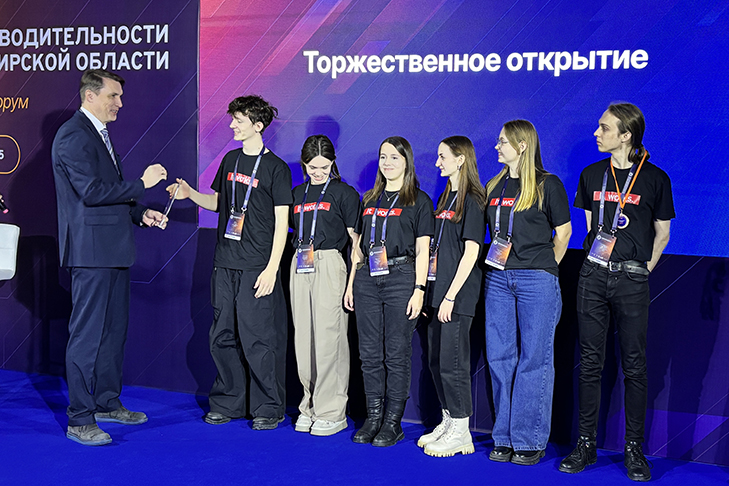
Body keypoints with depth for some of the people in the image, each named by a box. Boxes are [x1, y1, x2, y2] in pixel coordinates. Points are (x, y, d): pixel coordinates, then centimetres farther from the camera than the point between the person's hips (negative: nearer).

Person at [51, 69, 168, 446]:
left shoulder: (100, 134, 18)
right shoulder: (73, 136, -13)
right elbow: (91, 191, -21)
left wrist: (140, 213, 9)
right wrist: (141, 184, -16)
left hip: (113, 248, 10)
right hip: (91, 249, -10)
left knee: (114, 328, 16)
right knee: (87, 333, -5)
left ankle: (107, 401, 27)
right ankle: (80, 418, 3)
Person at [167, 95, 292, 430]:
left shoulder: (276, 168, -5)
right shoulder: (230, 160, 13)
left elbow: (281, 223, -8)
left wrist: (272, 269, -14)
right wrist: (190, 194, 4)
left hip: (257, 267, -6)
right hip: (225, 264, 6)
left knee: (258, 339, -5)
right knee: (223, 337, 9)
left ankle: (268, 408, 9)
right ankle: (228, 403, 22)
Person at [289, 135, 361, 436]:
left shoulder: (344, 193, 2)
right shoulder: (298, 193, 17)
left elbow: (355, 236, -1)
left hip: (330, 263, -5)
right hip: (300, 265, 5)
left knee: (329, 337, -7)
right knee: (303, 337, 5)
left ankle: (332, 412, 1)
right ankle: (310, 404, 15)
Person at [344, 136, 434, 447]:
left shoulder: (419, 201, 2)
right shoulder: (370, 199, 17)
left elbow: (422, 250, -3)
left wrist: (419, 290, -11)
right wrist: (351, 283, 13)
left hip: (401, 277, -5)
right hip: (367, 279, 5)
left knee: (396, 353, -2)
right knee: (370, 352, 6)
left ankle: (393, 422, 7)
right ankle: (373, 417, 15)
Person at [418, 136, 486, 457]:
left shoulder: (472, 200, -9)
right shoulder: (445, 198, 17)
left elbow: (471, 252, -15)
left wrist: (451, 296, -18)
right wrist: (429, 291, 14)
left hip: (458, 296, -9)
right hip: (437, 289, 9)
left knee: (452, 362, -5)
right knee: (436, 360, 12)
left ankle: (460, 432, 4)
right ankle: (448, 421, 23)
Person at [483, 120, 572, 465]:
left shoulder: (547, 185, -2)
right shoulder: (494, 187, 14)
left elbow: (563, 232, 2)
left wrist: (546, 268, 5)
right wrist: (499, 261, 11)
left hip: (536, 280, -5)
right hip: (498, 278, 6)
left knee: (534, 358, -1)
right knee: (499, 357, 5)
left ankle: (530, 440, 8)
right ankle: (505, 437, 16)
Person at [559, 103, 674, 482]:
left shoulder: (655, 179, -2)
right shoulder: (592, 175, 9)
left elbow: (662, 233, 7)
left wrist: (643, 268, 5)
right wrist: (598, 259, 13)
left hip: (632, 280, -3)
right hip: (593, 276, 3)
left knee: (634, 366, 2)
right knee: (590, 362, 5)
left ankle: (634, 449, 11)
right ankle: (586, 444, 13)